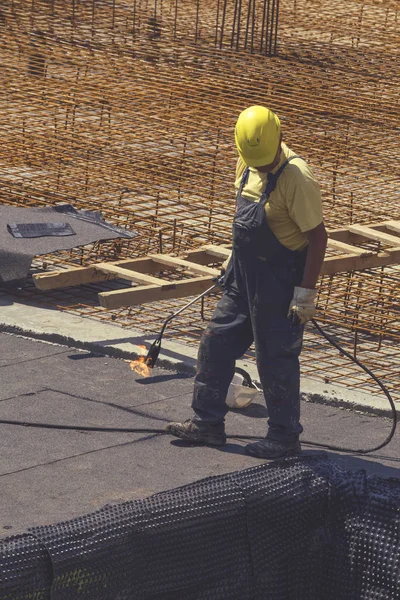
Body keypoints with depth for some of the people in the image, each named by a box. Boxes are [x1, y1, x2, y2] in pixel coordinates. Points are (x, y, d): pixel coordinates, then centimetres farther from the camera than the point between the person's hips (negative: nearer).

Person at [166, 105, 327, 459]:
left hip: (279, 282, -8)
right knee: (217, 343, 13)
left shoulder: (297, 177, -24)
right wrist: (234, 260, 21)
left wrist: (306, 292, -21)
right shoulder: (248, 164, 1)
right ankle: (207, 423, 24)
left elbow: (317, 236, -21)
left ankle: (285, 438, 14)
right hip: (245, 274, 9)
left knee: (275, 357, 0)